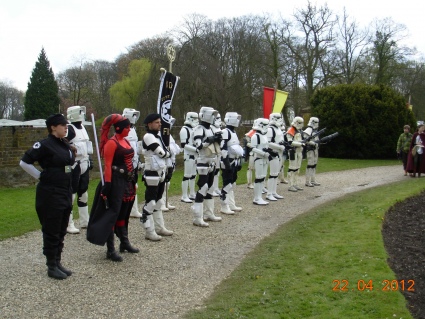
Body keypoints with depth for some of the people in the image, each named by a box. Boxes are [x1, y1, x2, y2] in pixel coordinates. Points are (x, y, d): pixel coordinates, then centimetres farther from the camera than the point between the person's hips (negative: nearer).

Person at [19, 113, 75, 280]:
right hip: (50, 194, -7)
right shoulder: (45, 145, -14)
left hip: (66, 193, 8)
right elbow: (24, 162, -12)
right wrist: (40, 176, -10)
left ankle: (58, 262, 25)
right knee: (51, 231, 1)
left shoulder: (66, 145, 8)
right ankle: (51, 267, 12)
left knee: (61, 231, 14)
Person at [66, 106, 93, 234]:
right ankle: (68, 224, -1)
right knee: (71, 194, -5)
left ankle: (84, 221, 26)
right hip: (74, 166, -9)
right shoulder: (69, 129, -13)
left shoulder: (82, 127, 15)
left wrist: (89, 159, 21)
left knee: (83, 193, 16)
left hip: (84, 165, 9)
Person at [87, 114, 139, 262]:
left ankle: (124, 242, 31)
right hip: (116, 182, -9)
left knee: (124, 213, 18)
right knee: (112, 213, -3)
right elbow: (107, 165, -17)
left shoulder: (126, 141, 13)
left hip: (127, 182, 9)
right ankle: (110, 250, 1)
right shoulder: (111, 143, -13)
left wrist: (133, 182, 19)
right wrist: (107, 185, -22)